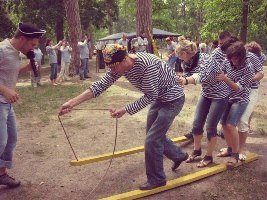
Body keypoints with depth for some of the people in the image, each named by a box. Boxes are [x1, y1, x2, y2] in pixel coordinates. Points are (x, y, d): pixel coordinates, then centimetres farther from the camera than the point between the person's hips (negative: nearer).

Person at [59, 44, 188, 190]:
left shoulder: (146, 64, -34)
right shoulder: (119, 66, -11)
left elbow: (150, 96, -26)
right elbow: (101, 85, -12)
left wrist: (125, 110, -27)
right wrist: (72, 103, -18)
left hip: (172, 99, -8)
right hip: (159, 99, 8)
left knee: (152, 140, -8)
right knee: (154, 135, 18)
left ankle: (156, 179, 13)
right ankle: (179, 155, 43)